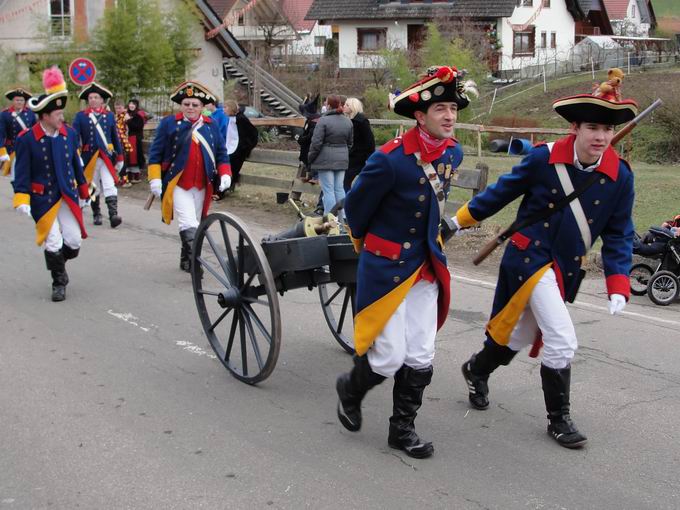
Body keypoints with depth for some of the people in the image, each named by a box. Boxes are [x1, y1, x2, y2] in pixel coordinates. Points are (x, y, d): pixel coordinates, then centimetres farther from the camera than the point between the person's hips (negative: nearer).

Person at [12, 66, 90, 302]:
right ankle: (59, 283, 18)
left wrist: (83, 193, 18)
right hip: (43, 199, -4)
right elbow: (22, 172, -8)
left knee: (74, 241, 2)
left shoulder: (69, 134, 2)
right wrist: (22, 199, -16)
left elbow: (76, 165, 12)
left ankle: (59, 264, 35)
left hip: (68, 196, 4)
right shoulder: (27, 139, -10)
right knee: (53, 244, -2)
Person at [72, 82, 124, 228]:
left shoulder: (109, 115, 7)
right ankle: (96, 215, 22)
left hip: (107, 157, 0)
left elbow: (115, 137, 10)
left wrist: (120, 158, 10)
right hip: (89, 158, 0)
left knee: (110, 186, -12)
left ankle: (113, 215, -18)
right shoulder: (81, 116, 2)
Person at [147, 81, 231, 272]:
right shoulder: (168, 123, -1)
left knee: (194, 224, 13)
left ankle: (186, 260, 27)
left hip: (202, 186, 4)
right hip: (177, 184, -4)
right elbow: (155, 153, 0)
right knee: (189, 225, -15)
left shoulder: (211, 126, 8)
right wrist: (155, 178, -8)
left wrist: (225, 174, -2)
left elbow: (221, 153, 13)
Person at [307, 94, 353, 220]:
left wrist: (310, 158, 0)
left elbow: (316, 142, -13)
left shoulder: (323, 120, -12)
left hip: (326, 159, -6)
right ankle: (342, 218, 14)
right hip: (342, 160, 6)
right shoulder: (348, 122, 9)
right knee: (339, 189, 12)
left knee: (328, 190, -3)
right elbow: (350, 143, 17)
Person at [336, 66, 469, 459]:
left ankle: (403, 428, 24)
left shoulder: (453, 153, -1)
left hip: (426, 266, 6)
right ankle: (351, 387, 29)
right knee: (390, 357, -2)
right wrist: (369, 245, 9)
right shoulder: (390, 160, -23)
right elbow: (356, 207, -8)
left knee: (420, 359, 8)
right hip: (386, 267, -6)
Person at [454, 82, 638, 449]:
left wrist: (618, 287, -10)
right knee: (562, 342, -14)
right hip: (530, 258, -5)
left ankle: (477, 370, 47)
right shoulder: (544, 158, -15)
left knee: (520, 336, 19)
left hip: (566, 270, 5)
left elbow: (618, 235, -1)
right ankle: (558, 418, 6)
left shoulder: (620, 176, -8)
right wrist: (460, 219, 6)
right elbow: (503, 191, -1)